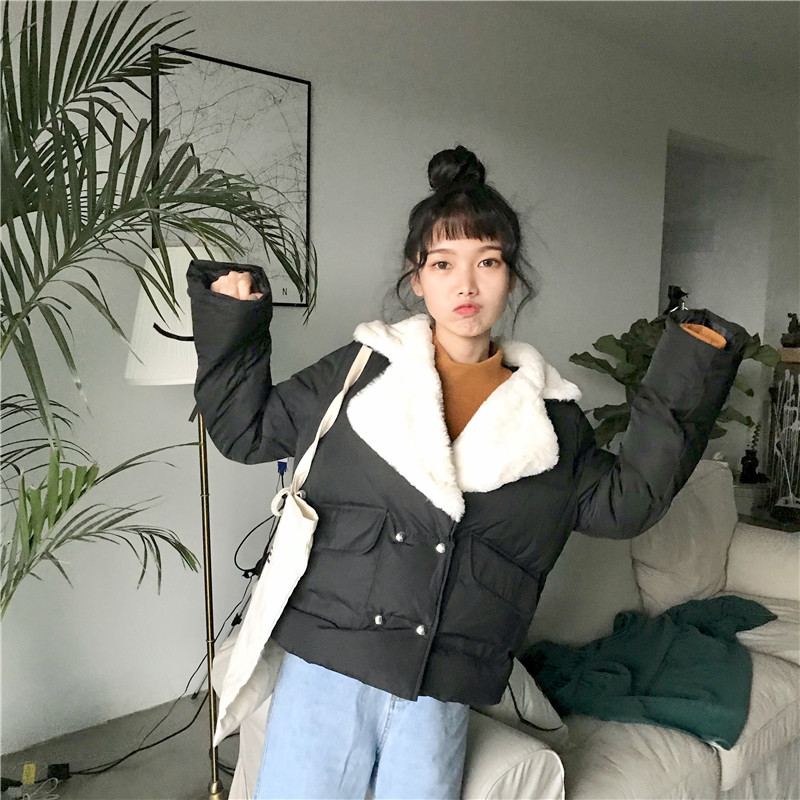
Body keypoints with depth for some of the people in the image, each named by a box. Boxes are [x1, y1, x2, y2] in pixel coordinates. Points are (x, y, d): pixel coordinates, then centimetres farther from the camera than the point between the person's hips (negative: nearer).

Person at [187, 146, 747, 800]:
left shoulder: (550, 414, 5)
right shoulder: (363, 370, 0)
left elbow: (623, 502, 8)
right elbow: (248, 430, 8)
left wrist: (683, 393, 2)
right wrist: (232, 327, -2)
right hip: (326, 673, -1)